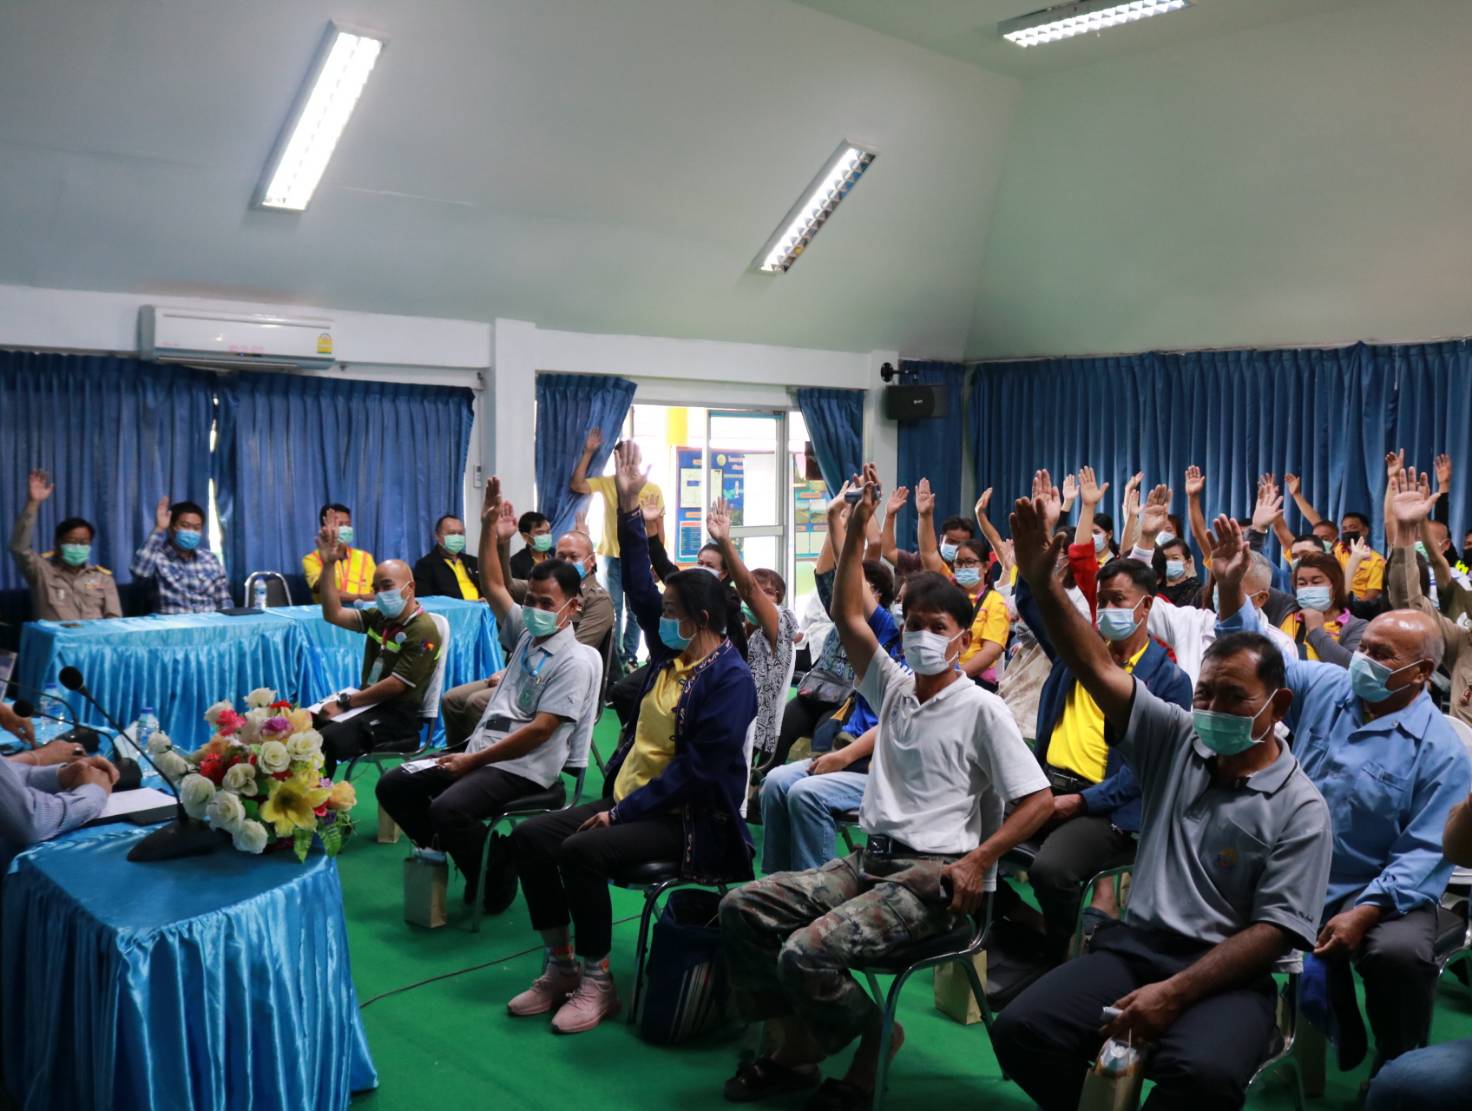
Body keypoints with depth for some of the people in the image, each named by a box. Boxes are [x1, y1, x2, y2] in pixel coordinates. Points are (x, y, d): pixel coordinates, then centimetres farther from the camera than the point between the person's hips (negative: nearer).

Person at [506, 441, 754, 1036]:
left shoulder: (730, 678, -16)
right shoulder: (671, 652, 9)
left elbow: (699, 767, -23)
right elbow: (640, 588, 11)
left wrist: (623, 811, -22)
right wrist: (628, 507, 5)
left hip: (688, 819, -9)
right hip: (631, 797, 9)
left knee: (581, 850, -30)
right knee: (530, 837, -5)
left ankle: (597, 982, -13)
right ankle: (561, 966, 4)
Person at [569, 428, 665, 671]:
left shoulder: (653, 490, 0)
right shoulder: (606, 483, 1)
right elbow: (576, 485, -12)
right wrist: (588, 453, -12)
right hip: (611, 556, 0)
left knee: (635, 610, 5)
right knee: (612, 609, 3)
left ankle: (630, 658, 16)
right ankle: (615, 658, 11)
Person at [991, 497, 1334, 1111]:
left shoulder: (1299, 808, -2)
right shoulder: (1177, 741, 9)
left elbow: (1275, 930, -8)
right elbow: (1097, 668, 1)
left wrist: (1174, 992, -19)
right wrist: (1043, 585, -12)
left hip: (1226, 971, -3)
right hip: (1135, 943, 4)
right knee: (1021, 1030, -19)